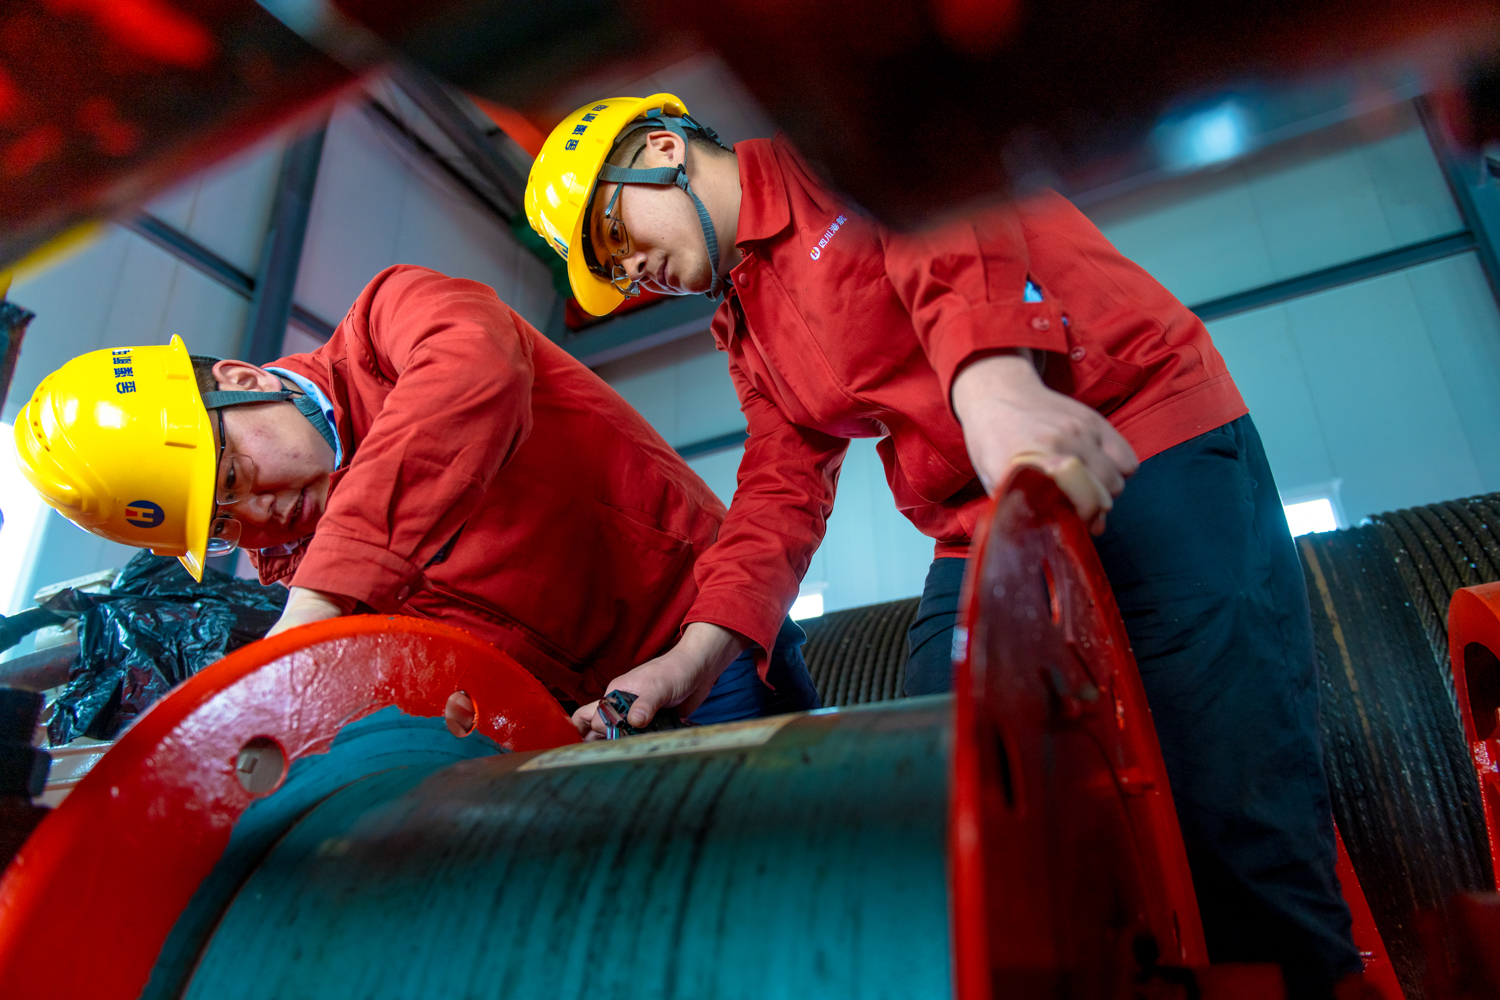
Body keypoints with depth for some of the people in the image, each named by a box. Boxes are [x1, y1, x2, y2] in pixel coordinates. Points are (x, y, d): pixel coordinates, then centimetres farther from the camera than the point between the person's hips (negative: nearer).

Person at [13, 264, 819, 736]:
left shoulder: (392, 317, -11)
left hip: (704, 630, -5)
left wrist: (318, 601, -38)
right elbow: (464, 629, -6)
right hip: (573, 708, 5)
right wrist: (439, 696, -30)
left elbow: (475, 373, -36)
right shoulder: (287, 557, 5)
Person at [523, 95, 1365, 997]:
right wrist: (700, 649, -4)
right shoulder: (747, 328, 20)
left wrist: (993, 382, -39)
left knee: (1237, 819, -11)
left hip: (1151, 454, -6)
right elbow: (781, 486, 10)